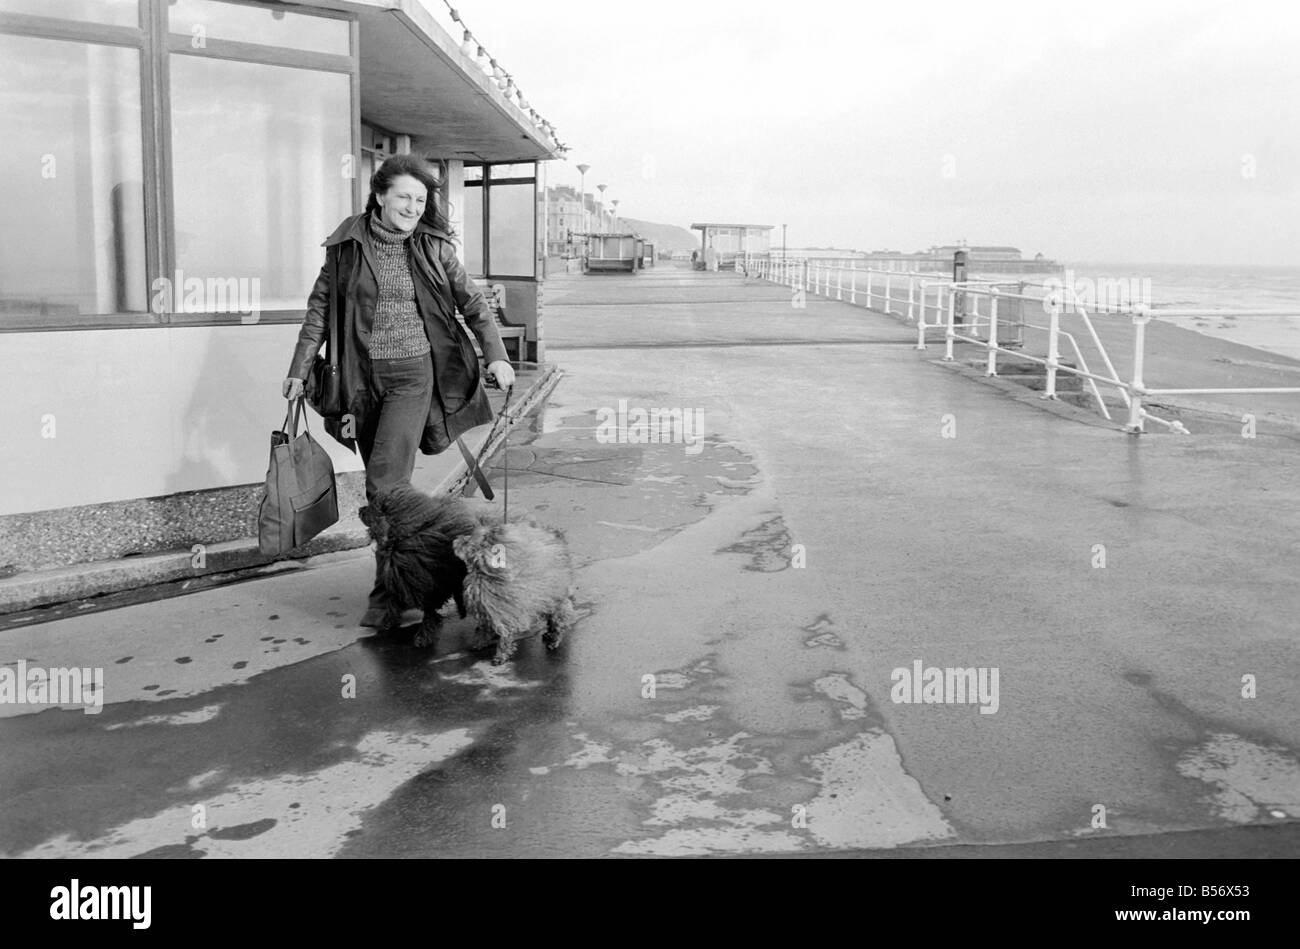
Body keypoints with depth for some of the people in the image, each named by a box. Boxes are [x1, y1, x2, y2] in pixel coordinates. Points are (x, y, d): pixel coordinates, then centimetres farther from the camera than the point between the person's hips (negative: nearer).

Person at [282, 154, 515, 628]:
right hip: (364, 377, 3)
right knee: (386, 485, 9)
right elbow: (320, 307, 8)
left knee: (386, 481, -15)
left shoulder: (433, 248, 0)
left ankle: (390, 591, -9)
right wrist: (299, 371, 7)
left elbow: (472, 302, 7)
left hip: (415, 374, -2)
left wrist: (495, 354, -4)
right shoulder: (347, 246, 2)